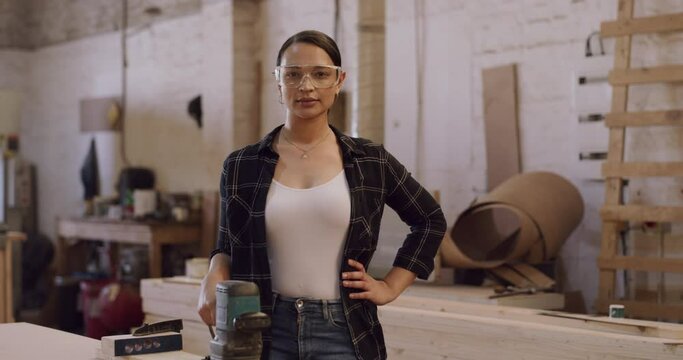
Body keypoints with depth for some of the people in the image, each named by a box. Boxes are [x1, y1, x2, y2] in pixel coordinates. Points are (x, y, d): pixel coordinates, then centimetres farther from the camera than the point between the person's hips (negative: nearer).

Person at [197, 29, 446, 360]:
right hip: (266, 332, 1)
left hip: (342, 333, 0)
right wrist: (214, 279, -11)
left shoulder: (370, 161, 2)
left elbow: (431, 220, 14)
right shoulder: (242, 166, 2)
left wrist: (391, 287, 6)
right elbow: (229, 246, 11)